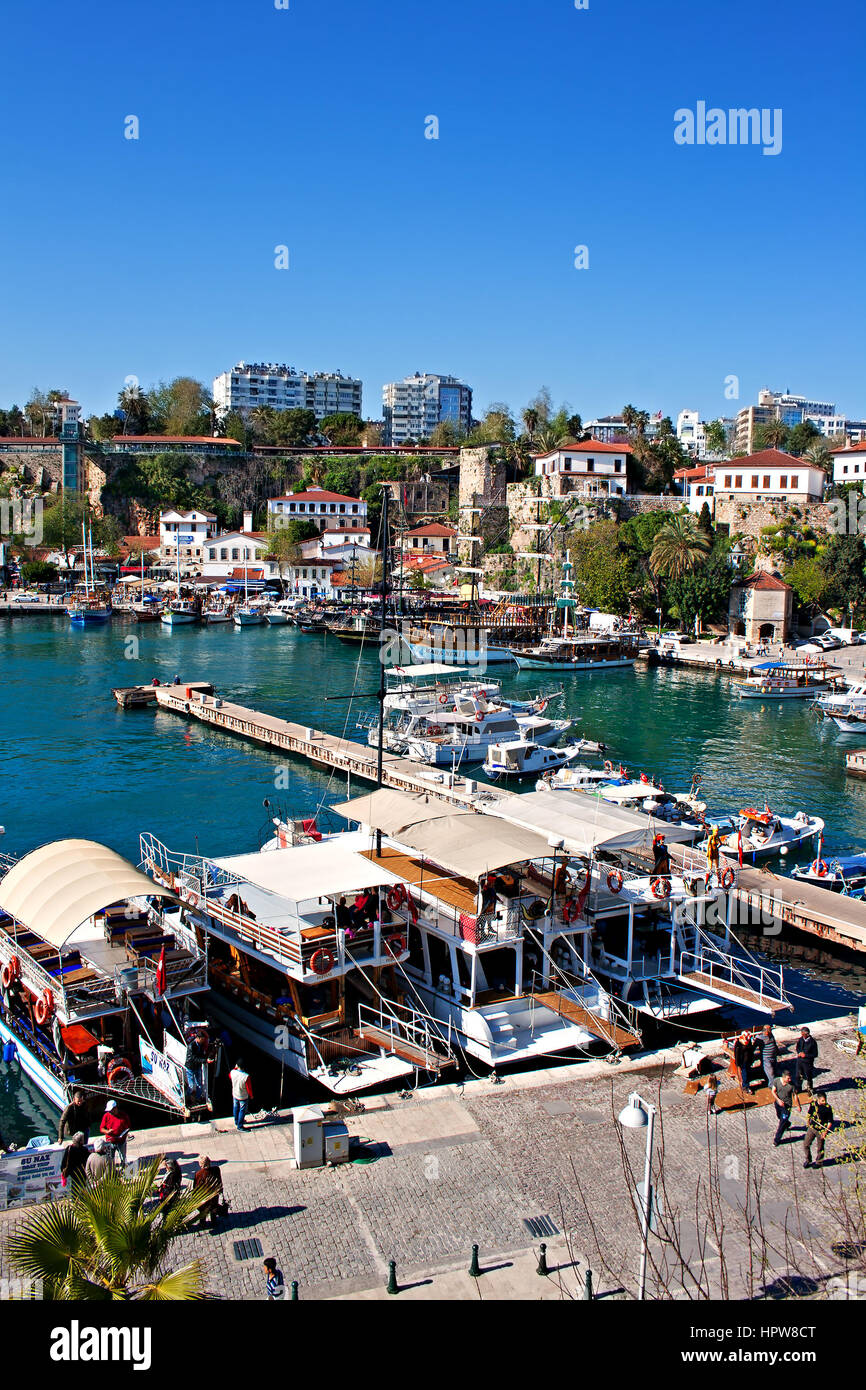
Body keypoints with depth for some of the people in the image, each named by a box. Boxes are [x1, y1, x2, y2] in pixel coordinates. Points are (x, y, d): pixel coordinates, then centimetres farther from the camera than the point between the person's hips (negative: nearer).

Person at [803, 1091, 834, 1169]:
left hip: (821, 1130, -4)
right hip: (811, 1128, 4)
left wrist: (826, 1131, -15)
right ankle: (807, 1160, 31)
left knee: (820, 1147, 11)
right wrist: (807, 1122, 16)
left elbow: (830, 1121, -10)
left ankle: (818, 1162, 35)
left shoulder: (827, 1108, -19)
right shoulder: (813, 1103, -9)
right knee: (806, 1144, 8)